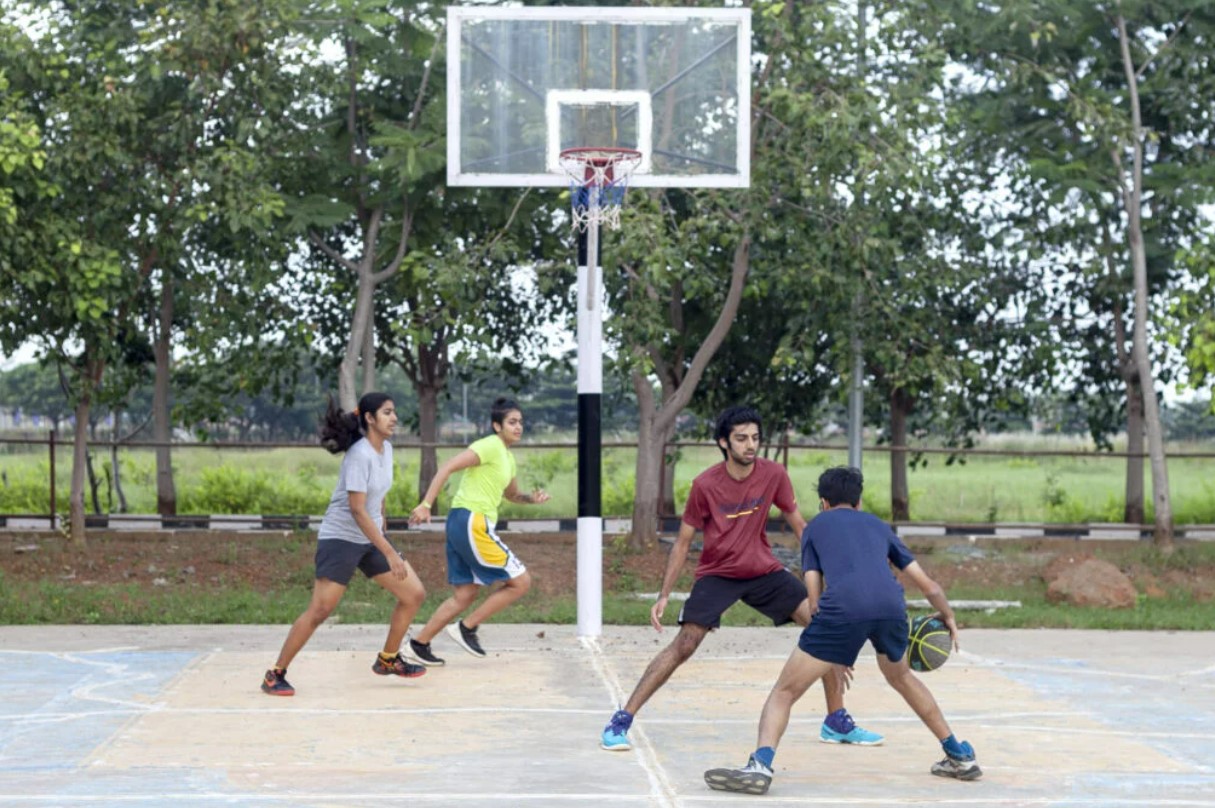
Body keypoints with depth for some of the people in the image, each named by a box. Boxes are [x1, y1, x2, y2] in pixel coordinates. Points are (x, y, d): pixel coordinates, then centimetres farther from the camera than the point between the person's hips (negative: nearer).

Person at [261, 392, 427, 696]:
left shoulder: (386, 449, 3)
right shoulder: (360, 455, -22)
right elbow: (357, 510, -26)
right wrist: (389, 553, -27)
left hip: (371, 539, 8)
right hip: (340, 538, -8)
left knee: (414, 594, 4)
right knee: (319, 610, -12)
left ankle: (388, 659, 20)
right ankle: (275, 675, -1)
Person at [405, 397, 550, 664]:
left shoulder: (507, 457, 19)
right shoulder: (490, 446, -10)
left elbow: (511, 494, 34)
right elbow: (448, 467, -18)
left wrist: (532, 499, 12)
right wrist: (426, 504, -25)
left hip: (463, 524, 10)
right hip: (471, 521, -10)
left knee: (465, 595, 13)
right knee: (521, 581, -5)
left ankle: (419, 643, 16)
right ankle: (467, 628, 0)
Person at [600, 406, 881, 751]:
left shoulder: (773, 474, -10)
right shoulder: (705, 485, -15)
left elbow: (798, 524, 3)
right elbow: (683, 542, -6)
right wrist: (664, 595, -11)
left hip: (765, 571, 3)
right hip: (717, 574, -3)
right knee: (684, 645, -18)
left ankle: (837, 723, 7)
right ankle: (620, 722, -9)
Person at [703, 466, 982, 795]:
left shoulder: (815, 526, 26)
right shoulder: (878, 525, 33)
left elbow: (814, 599, 18)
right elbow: (929, 586, 32)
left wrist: (834, 653, 29)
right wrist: (948, 617, 51)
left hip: (841, 609, -4)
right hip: (891, 606, 4)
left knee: (785, 690, 7)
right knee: (900, 677, 34)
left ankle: (760, 765, -16)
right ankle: (960, 756, 39)